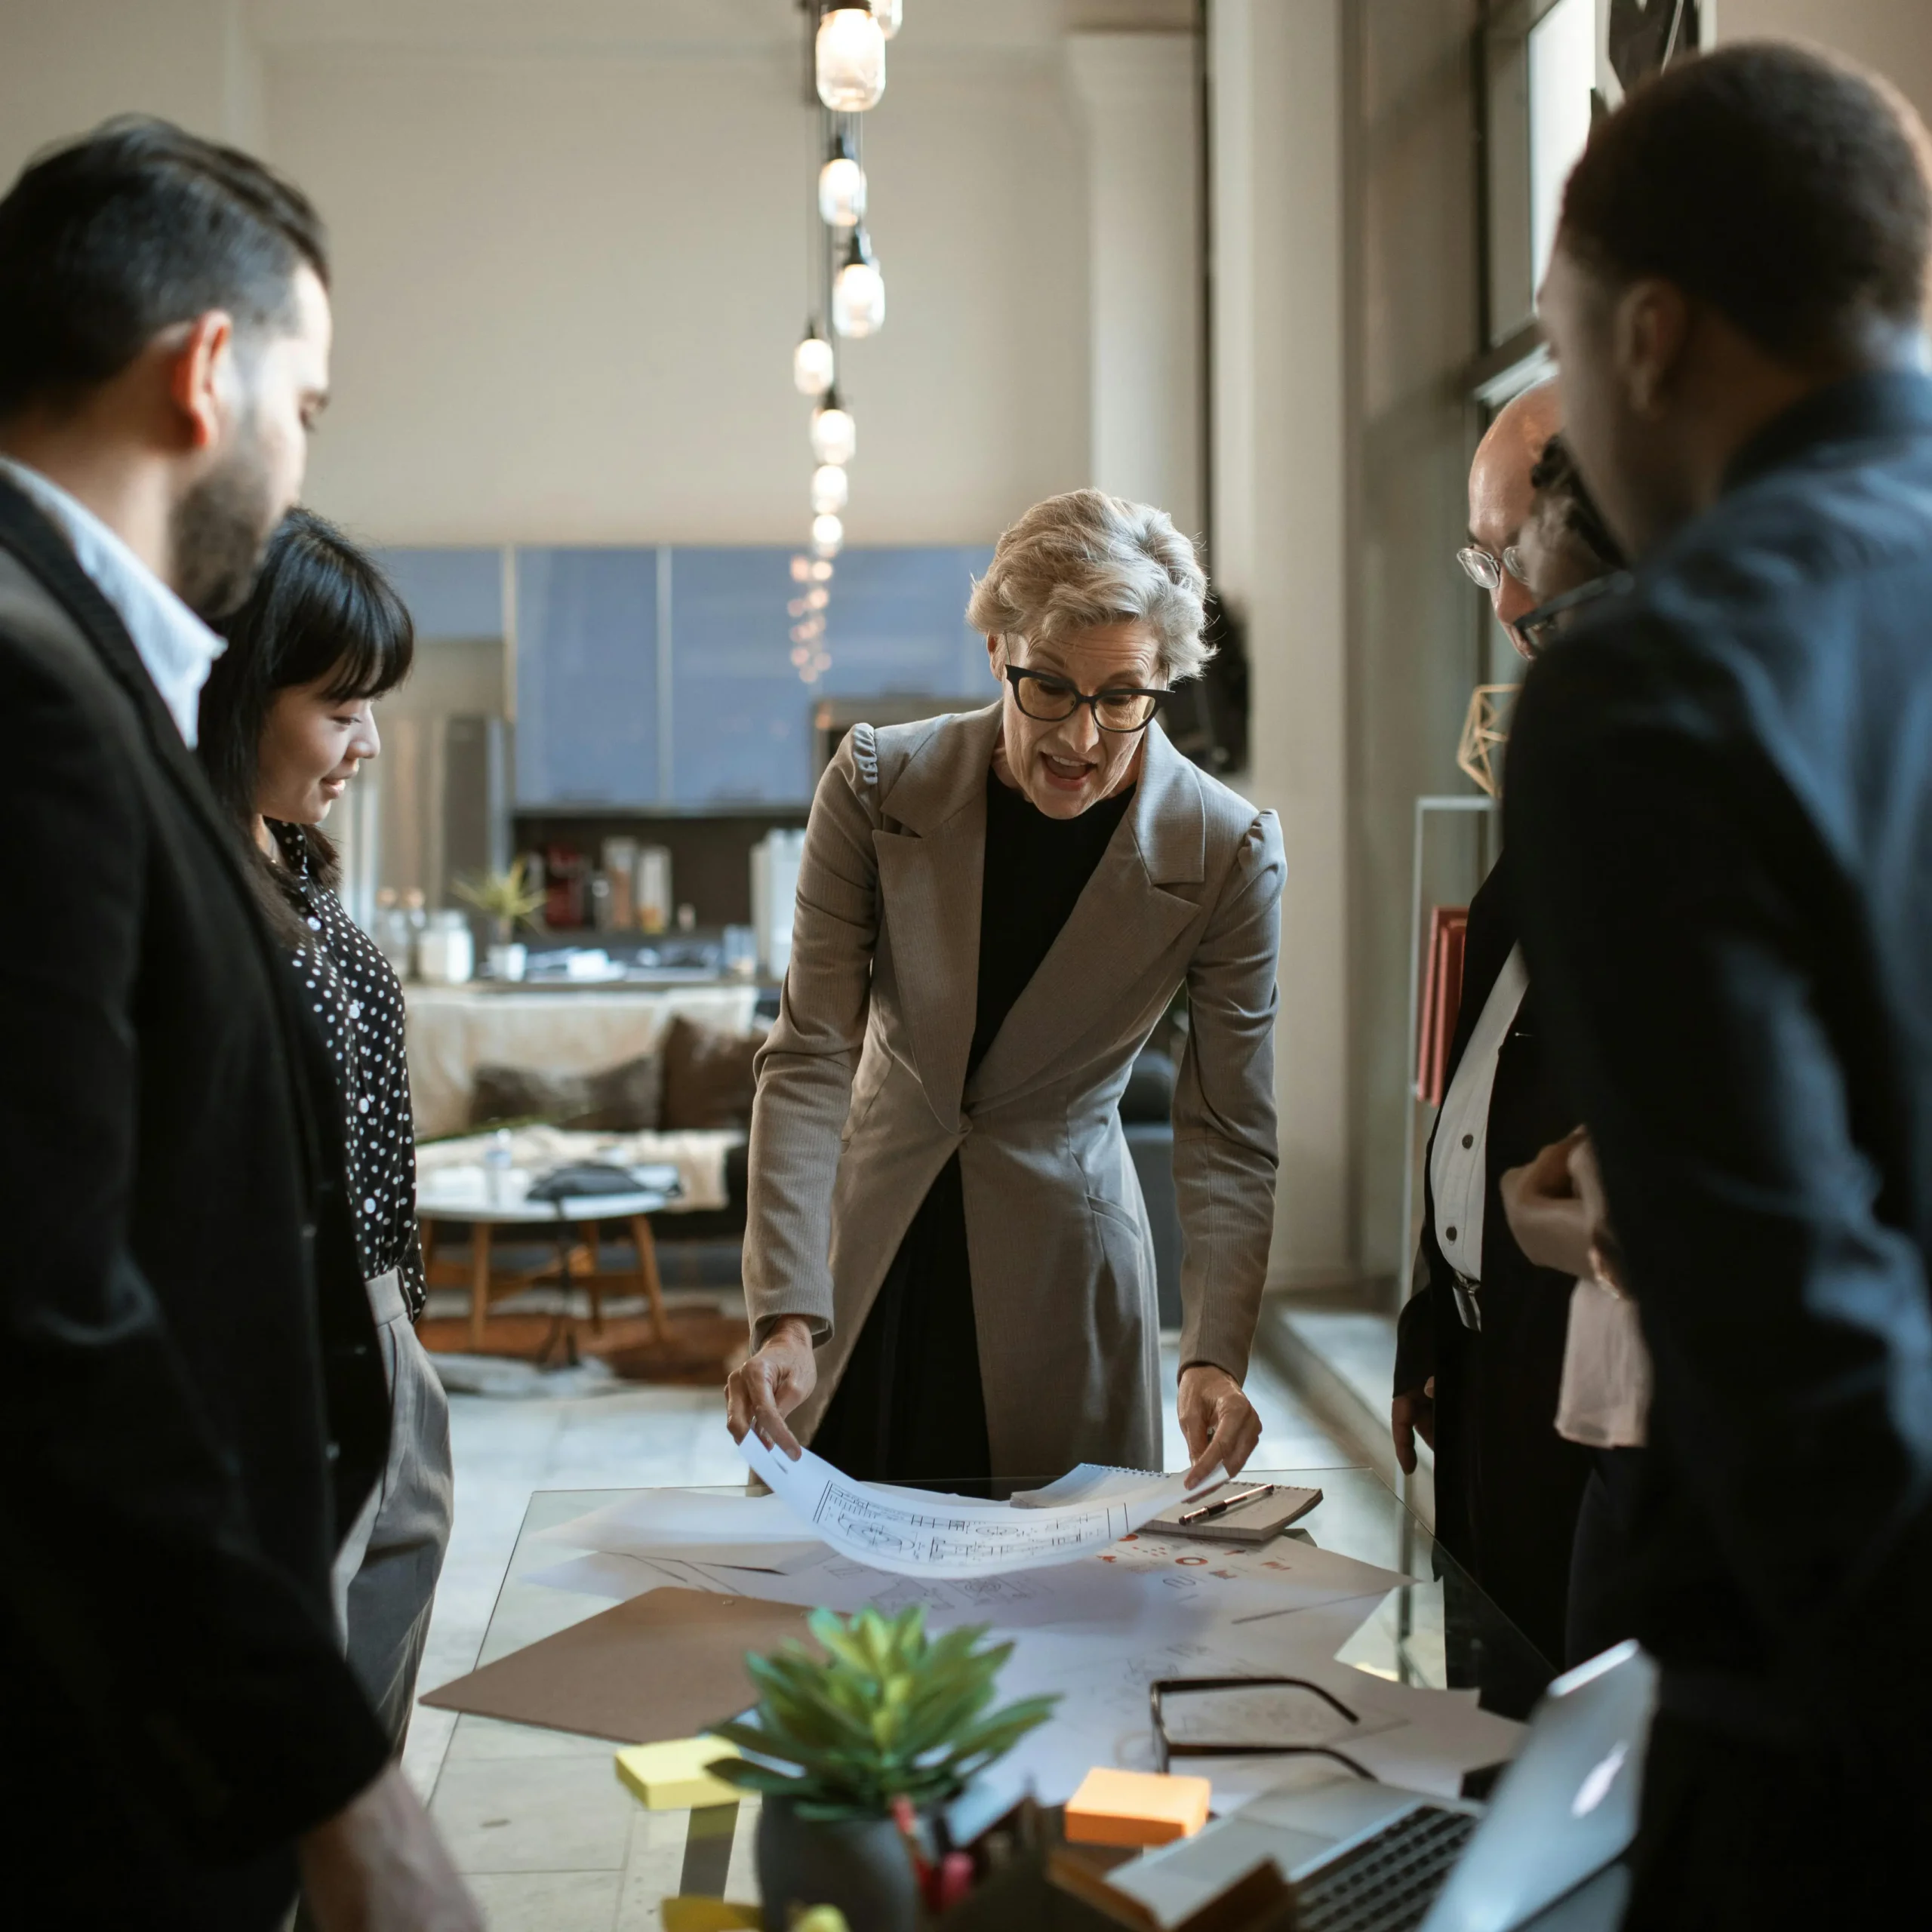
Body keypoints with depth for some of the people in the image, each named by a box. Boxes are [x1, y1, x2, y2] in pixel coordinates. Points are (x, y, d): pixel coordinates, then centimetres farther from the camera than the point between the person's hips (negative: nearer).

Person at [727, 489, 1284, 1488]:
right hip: (866, 1253, 1)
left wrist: (1213, 1356, -25)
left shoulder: (1226, 852, -15)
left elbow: (1229, 1135, -11)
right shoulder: (878, 785, -13)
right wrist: (787, 1316, -23)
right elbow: (810, 1057, -14)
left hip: (1059, 1278, -1)